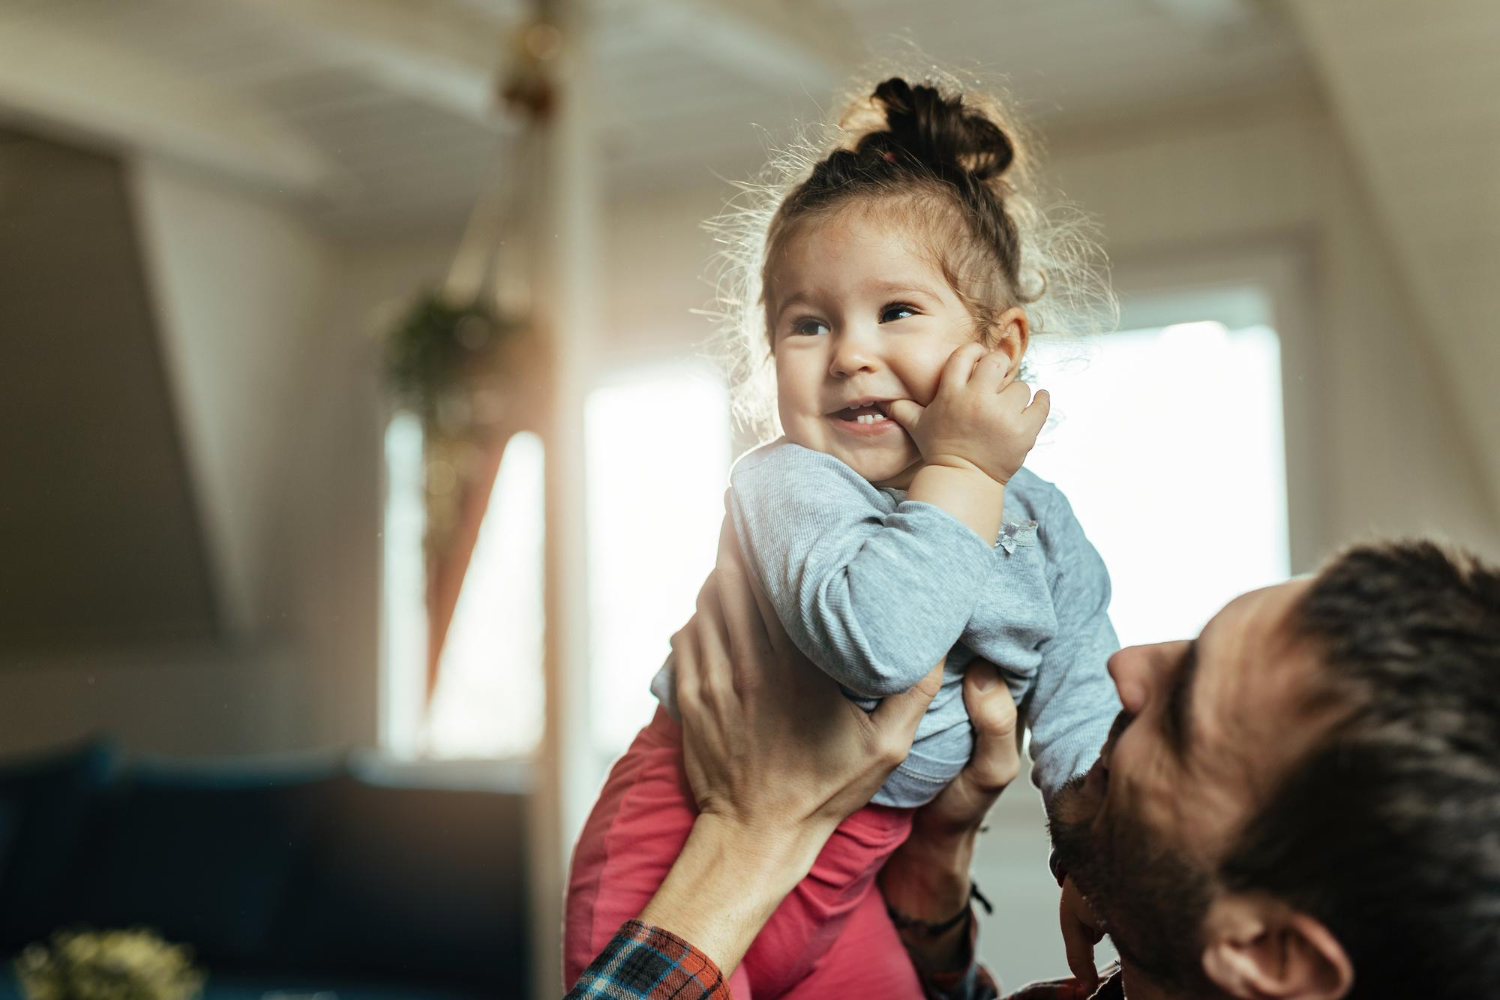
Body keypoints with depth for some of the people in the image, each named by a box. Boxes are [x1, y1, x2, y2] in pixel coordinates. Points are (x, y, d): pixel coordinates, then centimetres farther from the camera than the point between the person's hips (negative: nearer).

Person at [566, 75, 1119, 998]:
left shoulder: (1045, 527, -1)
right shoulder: (788, 487, -22)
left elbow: (1079, 715, 5)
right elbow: (873, 640, -42)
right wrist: (963, 470, -32)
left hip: (854, 869, 6)